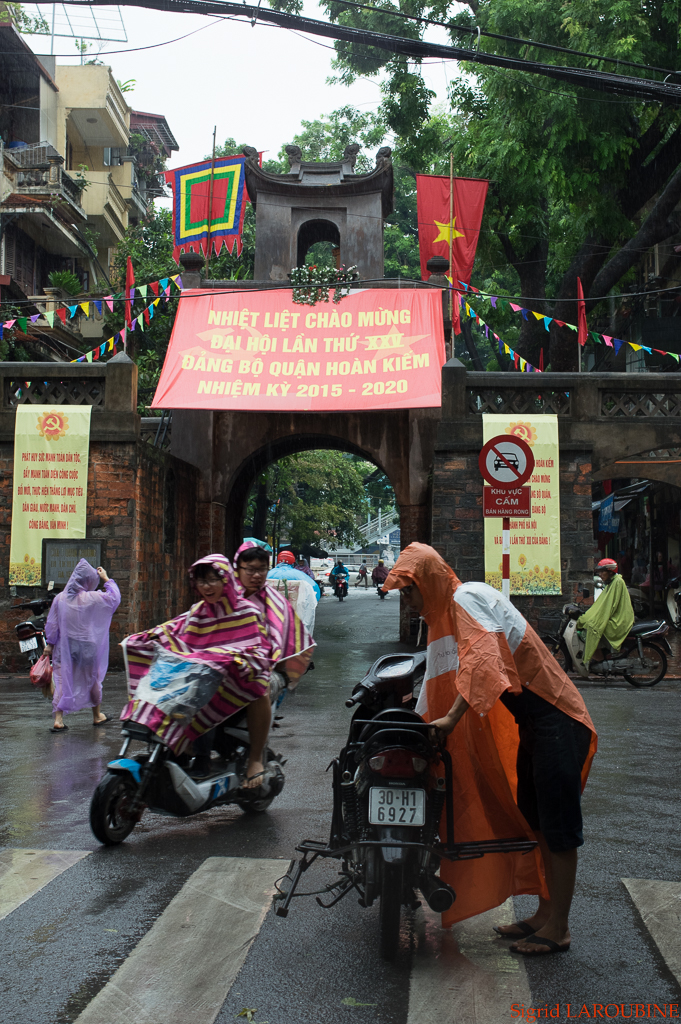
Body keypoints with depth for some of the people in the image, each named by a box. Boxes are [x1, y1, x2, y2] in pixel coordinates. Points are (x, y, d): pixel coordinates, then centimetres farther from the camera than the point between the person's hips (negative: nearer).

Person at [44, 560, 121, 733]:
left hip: (65, 648, 1)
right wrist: (107, 579, 10)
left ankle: (58, 719, -6)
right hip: (87, 648, -1)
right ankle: (97, 716, 30)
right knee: (93, 680, 16)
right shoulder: (94, 598, -14)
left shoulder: (60, 598, -5)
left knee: (62, 681, 2)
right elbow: (115, 597, 1)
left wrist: (50, 643, 11)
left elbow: (52, 624, 1)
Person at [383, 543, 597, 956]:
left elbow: (483, 662, -30)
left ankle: (558, 929, 5)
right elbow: (443, 682, 22)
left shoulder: (468, 598, -16)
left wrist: (451, 718, -33)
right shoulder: (446, 614, 13)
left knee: (558, 826, -2)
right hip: (530, 722, 10)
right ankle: (546, 914, 25)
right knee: (534, 819, 15)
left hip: (554, 719, -10)